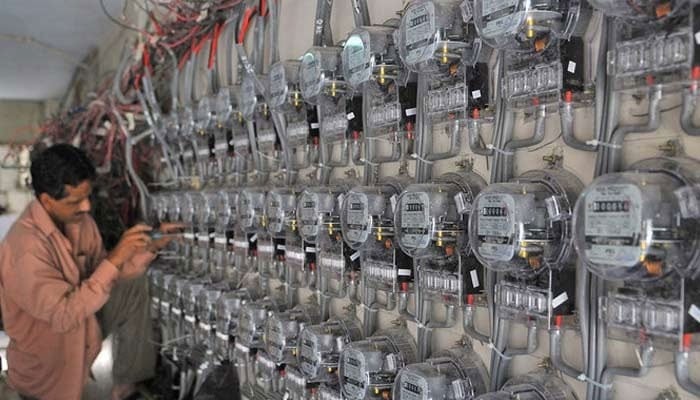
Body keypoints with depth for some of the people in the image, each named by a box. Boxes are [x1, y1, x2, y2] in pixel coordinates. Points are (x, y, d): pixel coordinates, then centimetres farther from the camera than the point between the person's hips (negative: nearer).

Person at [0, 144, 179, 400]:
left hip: (82, 322, 7)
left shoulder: (78, 218, -11)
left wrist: (150, 248, -15)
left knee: (135, 286, 4)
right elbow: (64, 315, -35)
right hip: (47, 358, -7)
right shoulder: (26, 248, -34)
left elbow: (101, 272, 0)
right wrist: (115, 259, -38)